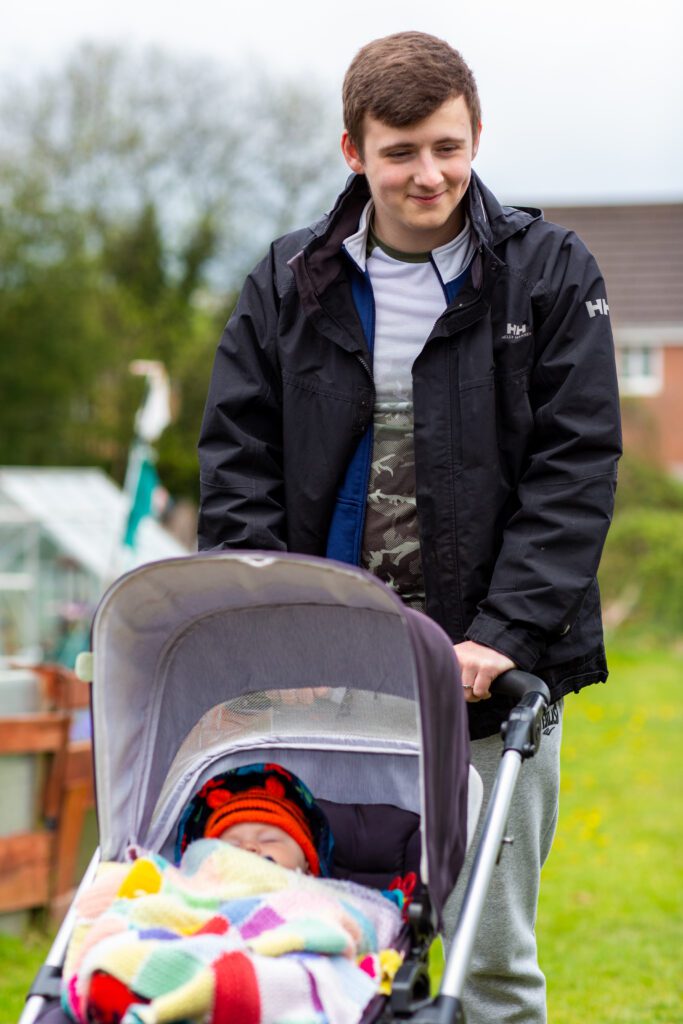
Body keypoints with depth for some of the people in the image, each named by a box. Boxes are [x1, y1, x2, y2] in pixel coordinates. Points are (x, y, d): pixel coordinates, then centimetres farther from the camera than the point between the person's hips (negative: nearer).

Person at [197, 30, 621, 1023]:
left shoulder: (550, 273, 2)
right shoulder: (289, 284, 8)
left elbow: (575, 468, -4)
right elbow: (235, 462, 7)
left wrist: (505, 633, -14)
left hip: (495, 673, -2)